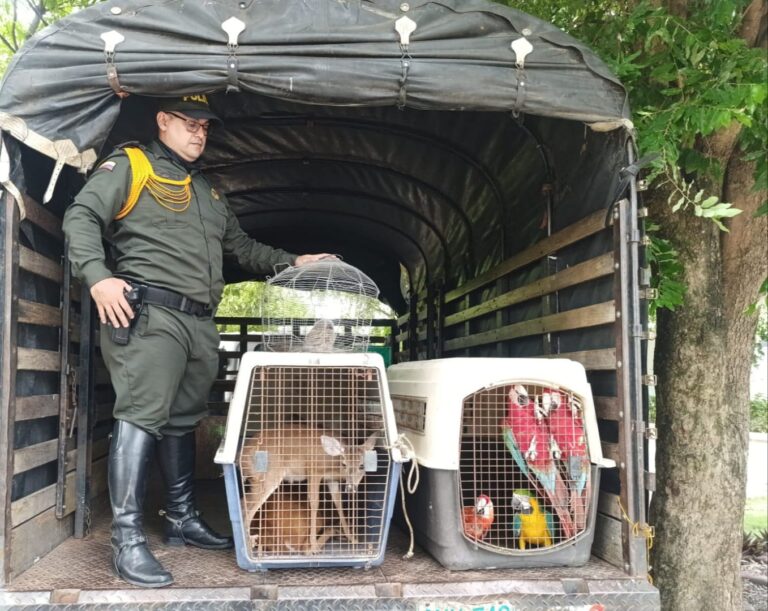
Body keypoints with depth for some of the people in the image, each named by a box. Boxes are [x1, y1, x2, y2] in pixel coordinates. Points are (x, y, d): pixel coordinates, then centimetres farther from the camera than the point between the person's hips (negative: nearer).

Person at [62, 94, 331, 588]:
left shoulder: (207, 190, 27)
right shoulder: (131, 165, 5)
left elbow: (240, 246, 32)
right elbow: (82, 217, -5)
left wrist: (292, 263, 23)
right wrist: (98, 275, -20)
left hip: (200, 324, 8)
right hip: (149, 314, -7)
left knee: (183, 421, 14)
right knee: (141, 417, -12)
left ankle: (183, 520, 24)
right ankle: (129, 541, -11)